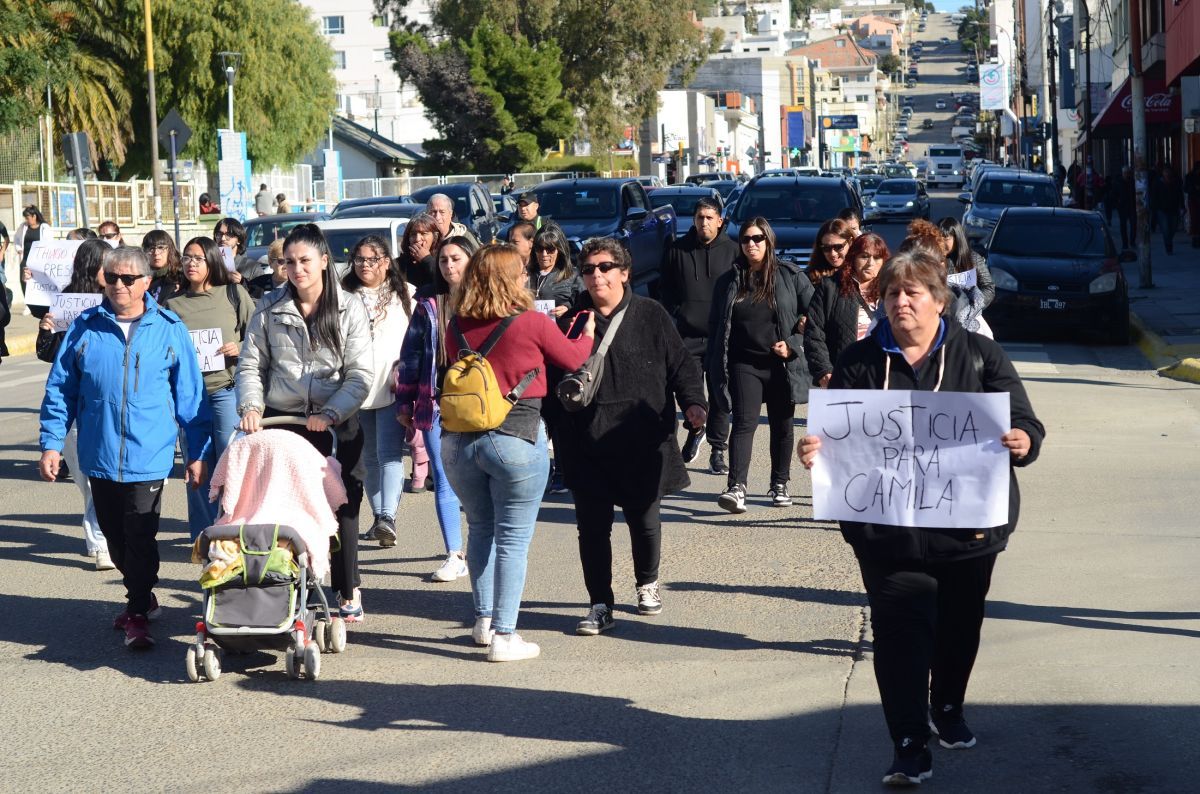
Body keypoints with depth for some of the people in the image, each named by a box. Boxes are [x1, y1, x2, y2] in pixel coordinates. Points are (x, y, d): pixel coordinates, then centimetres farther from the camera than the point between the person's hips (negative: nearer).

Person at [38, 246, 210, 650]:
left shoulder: (169, 329, -1)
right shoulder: (85, 328, 2)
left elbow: (190, 395, 3)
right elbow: (60, 389, 6)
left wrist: (197, 453, 2)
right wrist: (51, 443, 1)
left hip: (148, 456, -3)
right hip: (99, 456, 3)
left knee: (140, 538, -4)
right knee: (115, 537, 14)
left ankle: (137, 615, 5)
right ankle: (142, 597, 34)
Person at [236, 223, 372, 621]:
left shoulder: (350, 310, 1)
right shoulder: (269, 309, 5)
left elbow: (359, 376, -5)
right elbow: (250, 365, 7)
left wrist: (329, 414, -18)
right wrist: (250, 406, -11)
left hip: (336, 424, -1)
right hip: (280, 421, 1)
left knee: (341, 505, 2)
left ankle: (349, 593, 13)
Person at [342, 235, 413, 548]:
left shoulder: (405, 295, 7)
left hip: (394, 388, -3)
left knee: (390, 453, -15)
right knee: (370, 457, 11)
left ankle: (388, 517, -24)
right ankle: (379, 516, 21)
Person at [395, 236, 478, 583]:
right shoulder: (428, 305, 7)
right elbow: (410, 355, 10)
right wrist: (404, 403, 6)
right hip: (437, 404, 2)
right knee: (444, 481, 1)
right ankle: (454, 556, 6)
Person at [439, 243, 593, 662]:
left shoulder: (457, 327, 2)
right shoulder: (533, 323, -9)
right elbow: (573, 359, 6)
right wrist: (588, 332, 28)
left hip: (459, 437, 5)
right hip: (515, 438, -5)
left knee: (480, 529, 20)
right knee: (513, 538, 2)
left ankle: (484, 620, 28)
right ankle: (503, 635, 1)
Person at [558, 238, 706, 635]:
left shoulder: (651, 316, 2)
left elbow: (681, 364, 4)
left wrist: (692, 402, -10)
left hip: (643, 442, 0)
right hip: (588, 444, 0)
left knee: (645, 519, 11)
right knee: (592, 526, -2)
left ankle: (647, 584, 38)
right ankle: (600, 605, 9)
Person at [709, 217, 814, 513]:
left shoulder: (790, 275, 0)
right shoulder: (730, 281, 7)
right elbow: (716, 325, 11)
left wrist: (794, 345, -10)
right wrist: (716, 364, 6)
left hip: (782, 364, 0)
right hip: (744, 364, 0)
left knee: (782, 426, 10)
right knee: (744, 422, -13)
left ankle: (779, 485, 23)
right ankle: (736, 487, -22)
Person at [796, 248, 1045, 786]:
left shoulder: (979, 357, 1)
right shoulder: (858, 363, 3)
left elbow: (1023, 423, -2)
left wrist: (1023, 441, -26)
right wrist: (815, 450, -20)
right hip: (888, 530, -1)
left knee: (959, 626, 17)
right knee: (900, 631, -5)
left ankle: (948, 709, 42)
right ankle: (910, 748, -3)